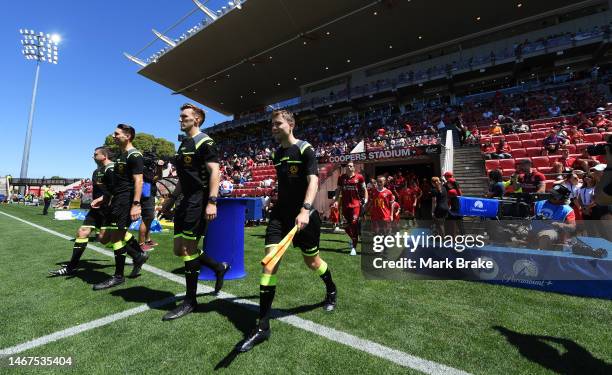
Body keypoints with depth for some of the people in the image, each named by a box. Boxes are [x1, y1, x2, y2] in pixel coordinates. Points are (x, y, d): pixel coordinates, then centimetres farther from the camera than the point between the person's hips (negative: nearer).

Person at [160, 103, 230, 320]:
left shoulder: (205, 143, -7)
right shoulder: (184, 144, 20)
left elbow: (214, 172, -17)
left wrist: (212, 202, -26)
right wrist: (170, 201, 23)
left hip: (200, 201, -9)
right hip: (186, 200, 9)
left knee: (188, 249, -5)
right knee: (180, 249, 10)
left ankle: (190, 301, 12)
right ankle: (219, 267, 27)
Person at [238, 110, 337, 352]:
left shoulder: (305, 149, -8)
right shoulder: (276, 154, 11)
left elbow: (313, 180, -22)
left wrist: (305, 210, -36)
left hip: (303, 214, -5)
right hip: (280, 213, 5)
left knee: (311, 261, 11)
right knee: (270, 258, -8)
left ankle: (331, 290, 45)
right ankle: (263, 327, 2)